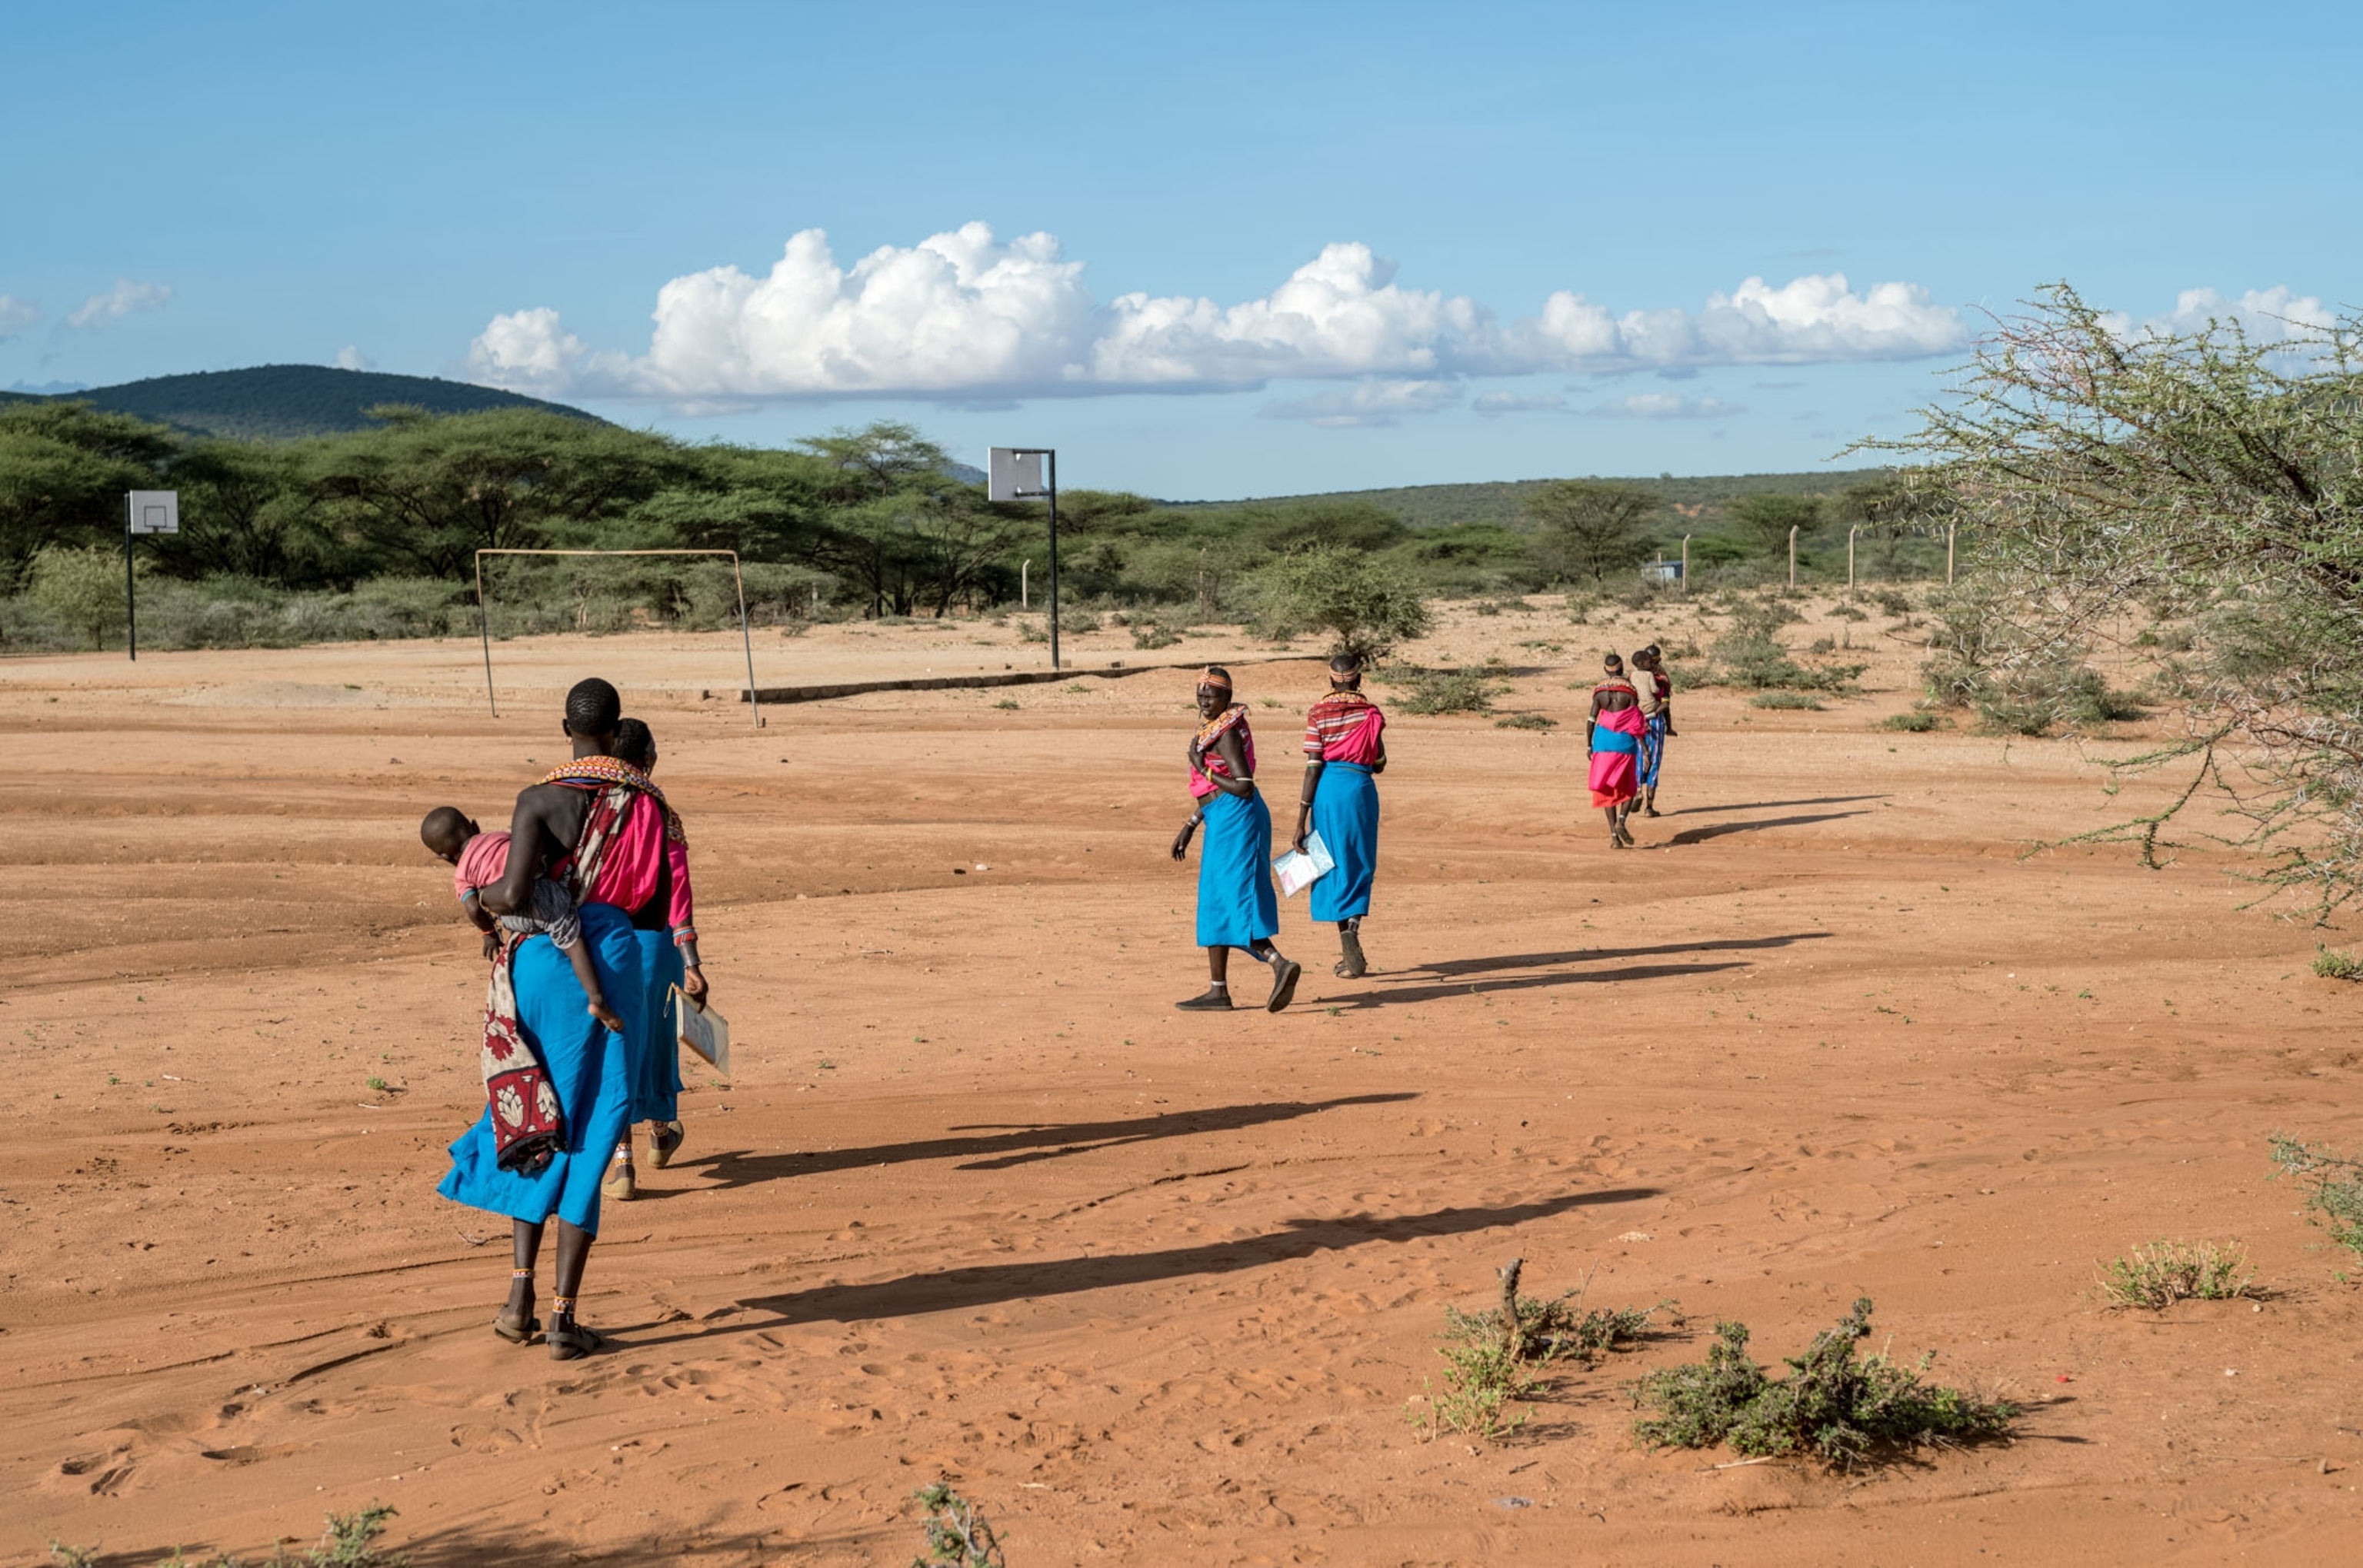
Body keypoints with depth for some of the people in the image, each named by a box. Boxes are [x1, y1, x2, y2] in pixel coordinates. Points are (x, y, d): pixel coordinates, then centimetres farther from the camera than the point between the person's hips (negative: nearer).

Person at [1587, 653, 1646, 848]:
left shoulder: (1599, 691, 2)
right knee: (1629, 787, 12)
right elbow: (1636, 722, -7)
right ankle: (1621, 821, -14)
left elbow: (1591, 720, -1)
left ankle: (1614, 835, 0)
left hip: (1603, 743, 2)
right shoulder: (1629, 690, -5)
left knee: (1607, 790, 6)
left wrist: (1588, 745, 7)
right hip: (1625, 743, -2)